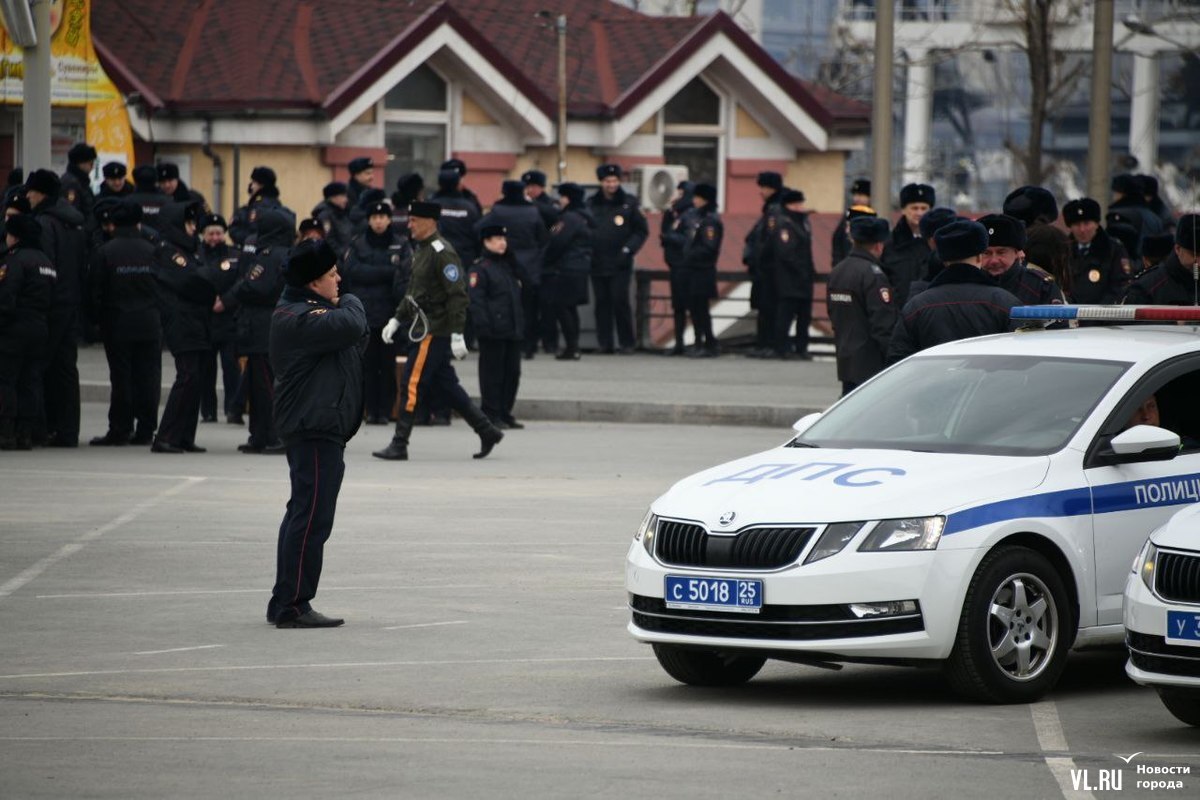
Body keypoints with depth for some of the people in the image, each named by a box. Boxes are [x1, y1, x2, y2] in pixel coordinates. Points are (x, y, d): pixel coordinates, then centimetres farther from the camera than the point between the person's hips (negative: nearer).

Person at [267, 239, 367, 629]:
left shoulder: (310, 310, 17)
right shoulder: (297, 319, -17)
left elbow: (358, 339, 14)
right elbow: (352, 327, -29)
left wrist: (340, 306, -9)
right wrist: (348, 304, -5)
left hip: (320, 427, 11)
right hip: (313, 428, -11)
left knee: (303, 515, 15)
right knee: (312, 517, -11)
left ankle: (284, 603, 20)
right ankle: (293, 606, -10)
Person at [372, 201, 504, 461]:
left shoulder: (442, 253, -16)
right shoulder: (422, 251, 14)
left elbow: (458, 295, -19)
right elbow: (413, 292, 23)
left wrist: (457, 335, -23)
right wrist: (396, 319, 15)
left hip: (434, 332, -10)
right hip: (425, 327, 10)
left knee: (412, 385, -7)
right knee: (448, 385, 13)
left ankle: (399, 445, -4)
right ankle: (487, 432, 18)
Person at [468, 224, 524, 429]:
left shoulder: (509, 265, 17)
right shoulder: (480, 268, -7)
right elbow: (476, 300, -14)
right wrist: (483, 325, -19)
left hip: (512, 330, 8)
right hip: (493, 332, -8)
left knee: (512, 373, 8)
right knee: (493, 373, -3)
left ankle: (505, 413, 16)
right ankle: (491, 415, 2)